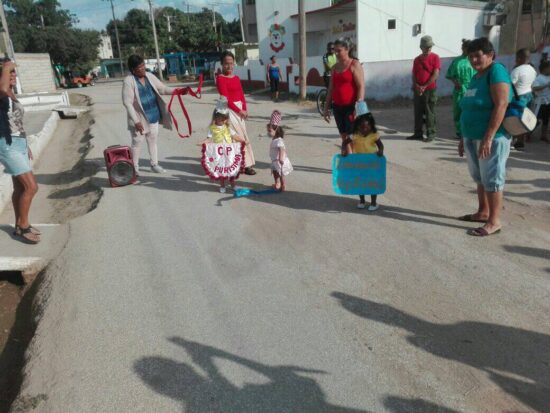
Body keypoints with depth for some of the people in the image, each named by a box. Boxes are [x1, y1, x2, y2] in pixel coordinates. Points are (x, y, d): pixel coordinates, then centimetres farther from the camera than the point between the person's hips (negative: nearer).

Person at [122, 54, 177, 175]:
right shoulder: (129, 81, -17)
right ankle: (134, 167, 18)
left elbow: (162, 89, 6)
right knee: (137, 143, 2)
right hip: (139, 118, -6)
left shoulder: (150, 76, 1)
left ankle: (154, 164, 26)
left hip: (153, 116, 6)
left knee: (153, 140, 14)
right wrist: (136, 121, -23)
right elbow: (127, 103, -19)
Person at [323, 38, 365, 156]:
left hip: (351, 106, -6)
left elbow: (361, 86, -12)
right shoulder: (335, 67, 15)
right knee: (343, 137, 11)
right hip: (337, 106, 6)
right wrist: (326, 108, 16)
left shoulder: (354, 65, -4)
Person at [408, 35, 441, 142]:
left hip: (430, 90, -5)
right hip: (418, 91, 5)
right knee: (418, 112, 8)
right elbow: (414, 75, 11)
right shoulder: (417, 59, 13)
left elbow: (435, 74, -9)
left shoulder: (435, 57, -1)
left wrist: (424, 86, -13)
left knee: (430, 113, -2)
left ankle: (431, 134, 5)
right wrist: (416, 86, -7)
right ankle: (418, 133, 16)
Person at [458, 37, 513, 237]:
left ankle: (494, 221, 5)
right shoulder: (476, 77, 14)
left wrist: (488, 138, -25)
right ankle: (483, 212, 29)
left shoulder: (496, 71, -11)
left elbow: (501, 106, -20)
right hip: (473, 137, 8)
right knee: (480, 177, 16)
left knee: (492, 178, -3)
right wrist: (464, 138, 17)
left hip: (492, 137, -8)